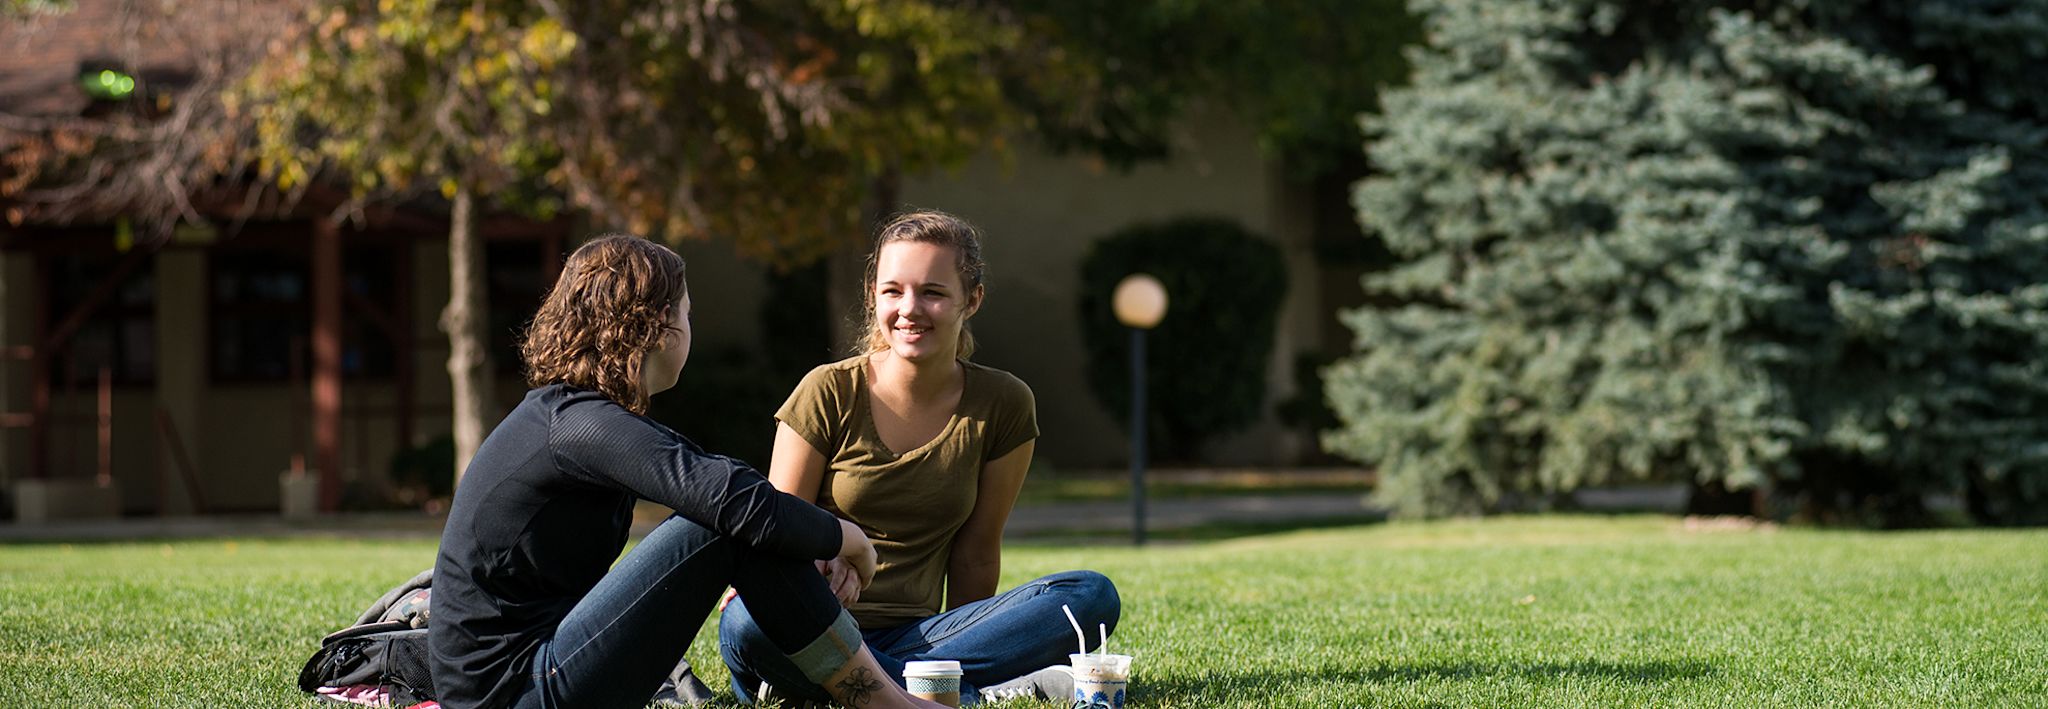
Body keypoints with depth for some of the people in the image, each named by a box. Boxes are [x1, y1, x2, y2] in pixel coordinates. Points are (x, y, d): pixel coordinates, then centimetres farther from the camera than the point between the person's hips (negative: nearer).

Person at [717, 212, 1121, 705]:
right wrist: (822, 558, -26)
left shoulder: (1004, 407, 3)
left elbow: (975, 554, 8)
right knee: (745, 623, -38)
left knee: (1093, 596, -19)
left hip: (914, 635, 2)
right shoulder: (830, 393, -3)